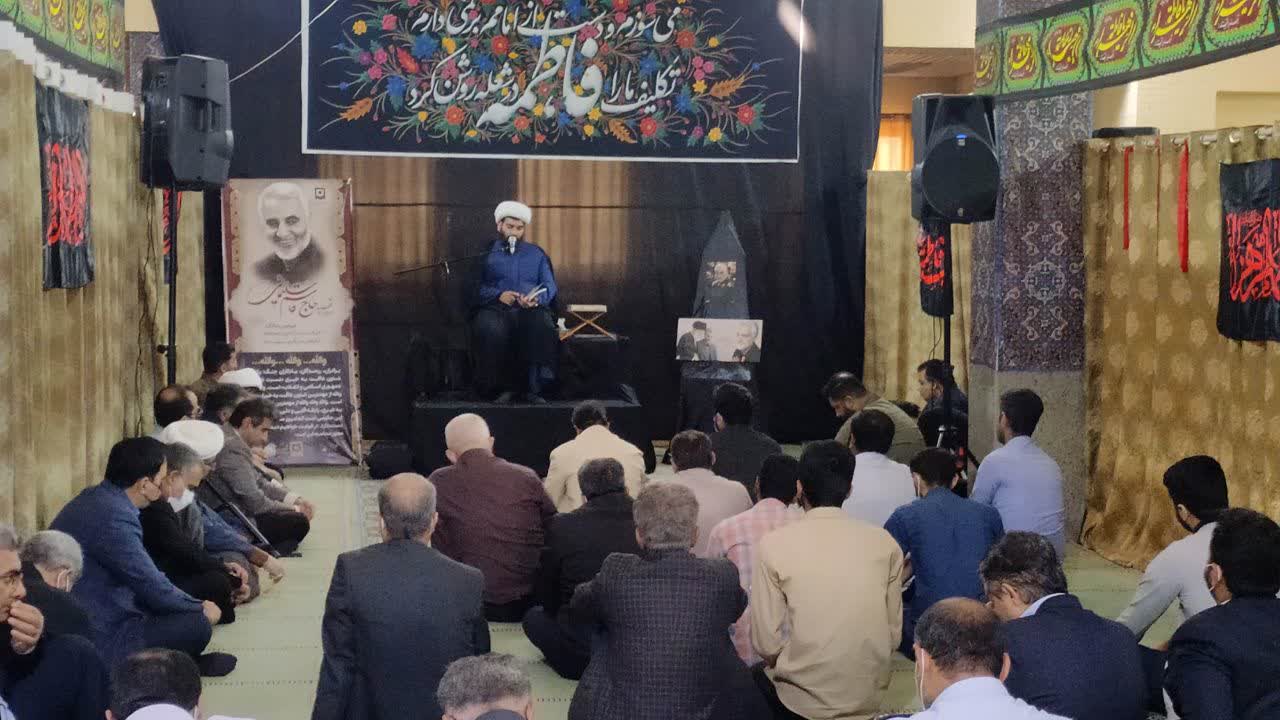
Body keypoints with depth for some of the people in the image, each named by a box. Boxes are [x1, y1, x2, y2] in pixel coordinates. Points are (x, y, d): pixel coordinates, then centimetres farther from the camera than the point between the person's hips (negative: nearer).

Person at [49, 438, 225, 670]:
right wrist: (201, 609, -1)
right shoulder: (113, 516, -25)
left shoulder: (96, 497, 5)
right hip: (96, 638, -10)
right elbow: (154, 588, -19)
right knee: (197, 625, -11)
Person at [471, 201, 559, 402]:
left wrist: (536, 298, -11)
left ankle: (535, 388, -35)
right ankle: (500, 387, -27)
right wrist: (499, 295, -16)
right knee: (491, 329, -38)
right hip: (495, 308, -1)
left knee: (542, 325, -36)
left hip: (531, 309, 1)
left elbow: (550, 287, 12)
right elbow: (476, 287, 2)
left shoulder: (536, 254, 23)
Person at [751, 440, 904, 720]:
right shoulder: (885, 544, -4)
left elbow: (766, 645, -10)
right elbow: (893, 635, 1)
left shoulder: (774, 545, -11)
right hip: (871, 697, 3)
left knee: (756, 676, 27)